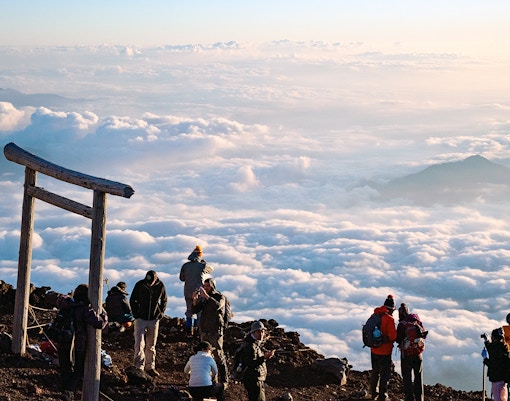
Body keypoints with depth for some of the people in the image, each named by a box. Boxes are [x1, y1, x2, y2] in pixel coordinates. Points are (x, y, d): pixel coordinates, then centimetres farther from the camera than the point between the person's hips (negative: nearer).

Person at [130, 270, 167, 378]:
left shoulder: (160, 286, -6)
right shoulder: (139, 285, -10)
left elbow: (164, 301, 11)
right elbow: (132, 300, 2)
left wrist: (161, 313, 2)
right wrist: (136, 314, -5)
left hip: (154, 320, 2)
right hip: (141, 319, -2)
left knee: (151, 345, 10)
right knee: (139, 344, -9)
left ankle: (150, 367, 20)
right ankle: (139, 367, -7)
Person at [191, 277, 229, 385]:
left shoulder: (220, 297, -6)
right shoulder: (202, 297, 10)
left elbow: (217, 305, -28)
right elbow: (194, 310, 5)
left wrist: (206, 296, -32)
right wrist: (194, 299, -12)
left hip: (215, 332, -6)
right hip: (204, 331, 6)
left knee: (219, 356, -4)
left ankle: (223, 380, 2)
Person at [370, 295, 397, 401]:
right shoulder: (389, 319, -20)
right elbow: (393, 336, -22)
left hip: (374, 350, 7)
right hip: (384, 351, -7)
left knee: (375, 372, 22)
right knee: (385, 374, 5)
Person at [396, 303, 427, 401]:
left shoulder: (401, 325, -15)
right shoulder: (418, 322, -1)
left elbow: (398, 340, -10)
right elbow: (424, 334, 8)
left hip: (406, 354, -4)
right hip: (418, 353, 4)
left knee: (407, 377, 6)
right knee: (418, 376, 17)